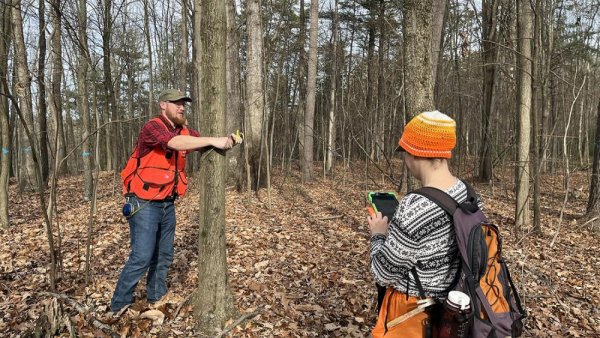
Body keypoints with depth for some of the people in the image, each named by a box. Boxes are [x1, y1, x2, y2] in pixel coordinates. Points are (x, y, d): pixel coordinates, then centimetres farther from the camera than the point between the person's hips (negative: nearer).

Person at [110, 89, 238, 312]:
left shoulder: (184, 131, 6)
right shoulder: (152, 127, -16)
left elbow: (204, 141, 0)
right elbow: (175, 143, -34)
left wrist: (228, 141, -22)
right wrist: (214, 141, -35)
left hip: (167, 204, 7)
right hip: (144, 204, -7)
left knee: (164, 256, 14)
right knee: (142, 257, -7)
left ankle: (156, 299, 30)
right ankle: (119, 307, 10)